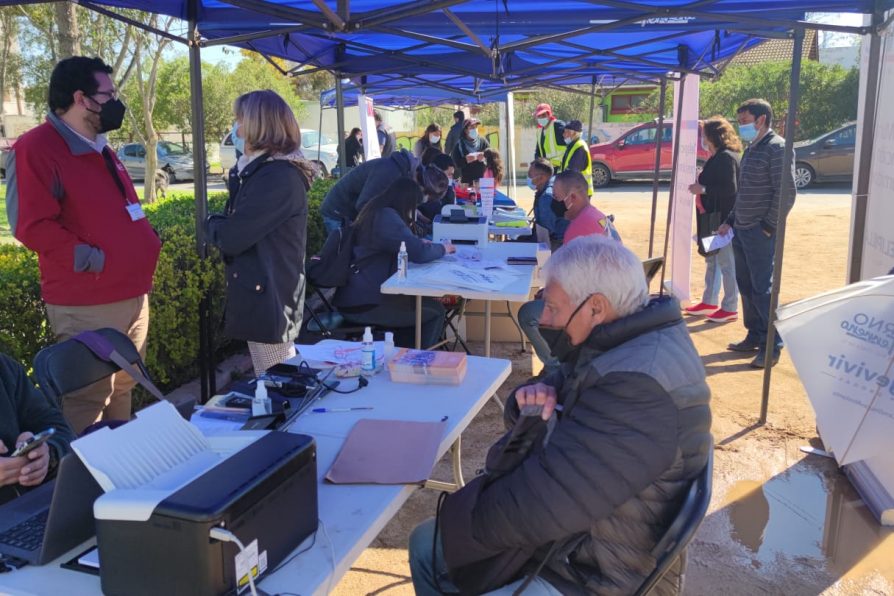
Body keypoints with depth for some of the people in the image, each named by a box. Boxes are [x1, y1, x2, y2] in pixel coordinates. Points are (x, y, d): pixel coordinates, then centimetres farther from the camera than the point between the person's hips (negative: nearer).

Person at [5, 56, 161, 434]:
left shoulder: (100, 150, 16)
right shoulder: (36, 149, -13)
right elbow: (32, 226, -21)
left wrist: (147, 244, 9)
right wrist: (95, 260, -20)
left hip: (133, 297, 9)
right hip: (87, 307, -9)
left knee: (122, 393, 20)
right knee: (86, 403, -1)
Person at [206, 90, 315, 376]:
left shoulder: (277, 177, -20)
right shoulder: (269, 170, 14)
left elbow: (231, 238, -21)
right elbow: (245, 224, 14)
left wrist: (212, 223, -1)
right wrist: (223, 224, -5)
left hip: (268, 299, -10)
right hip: (267, 296, 10)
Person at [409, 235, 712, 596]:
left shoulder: (637, 389, -32)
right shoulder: (626, 342, 1)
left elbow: (535, 507, -30)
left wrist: (457, 516, -12)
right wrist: (532, 402, -11)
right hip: (570, 543, 10)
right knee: (426, 544, 13)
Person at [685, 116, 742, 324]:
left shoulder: (726, 157, -16)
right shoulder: (717, 157, 13)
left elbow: (730, 189, -23)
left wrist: (703, 189, -18)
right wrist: (701, 184, 6)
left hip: (723, 219, -11)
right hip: (713, 217, 11)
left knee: (726, 263, -2)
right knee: (712, 260, 17)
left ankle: (730, 308, 6)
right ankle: (709, 303, 27)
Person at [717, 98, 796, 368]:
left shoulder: (777, 148, -11)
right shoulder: (751, 148, 16)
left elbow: (786, 193, -17)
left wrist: (768, 227, -16)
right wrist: (730, 222, 17)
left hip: (760, 232, -9)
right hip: (741, 230, 9)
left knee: (762, 288, -5)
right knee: (746, 286, 13)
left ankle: (772, 346, 4)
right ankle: (754, 336, 25)